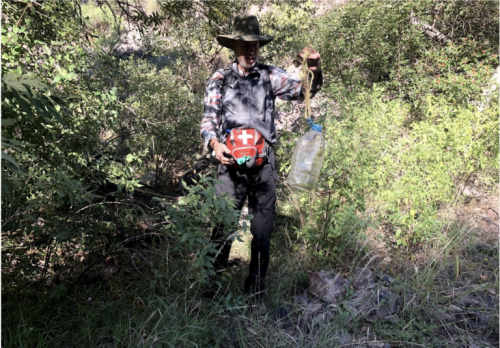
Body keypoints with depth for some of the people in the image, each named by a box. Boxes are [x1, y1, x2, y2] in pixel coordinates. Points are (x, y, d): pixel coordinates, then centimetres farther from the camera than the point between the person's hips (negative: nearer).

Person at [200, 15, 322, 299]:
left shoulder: (270, 76, 9)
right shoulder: (220, 79, 8)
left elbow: (302, 90, -1)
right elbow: (209, 118, 3)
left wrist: (315, 71, -22)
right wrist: (214, 143, -16)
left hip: (263, 161, 1)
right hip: (230, 161, -1)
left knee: (263, 228, 8)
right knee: (222, 223, 3)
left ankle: (257, 285, 23)